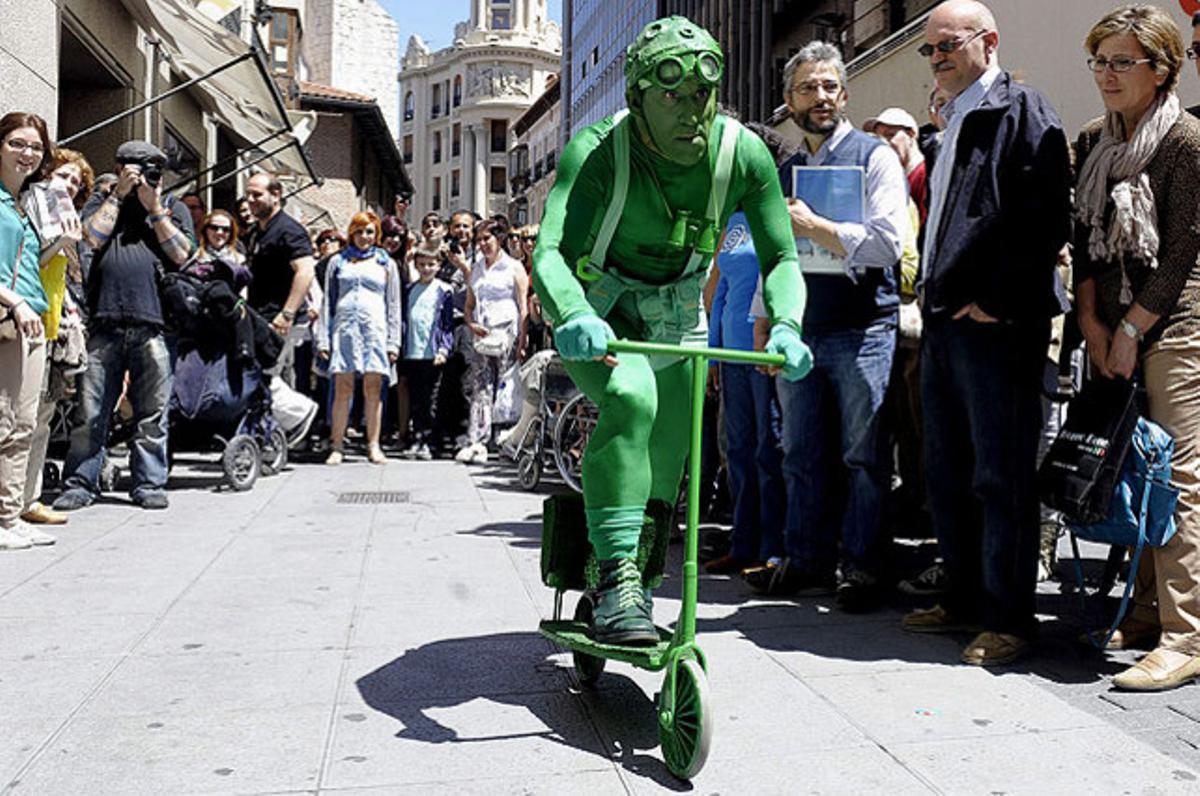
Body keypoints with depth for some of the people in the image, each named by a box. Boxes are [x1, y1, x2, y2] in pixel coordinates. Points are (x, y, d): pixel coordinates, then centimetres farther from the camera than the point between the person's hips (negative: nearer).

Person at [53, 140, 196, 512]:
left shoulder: (174, 208, 17)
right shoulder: (103, 204, 19)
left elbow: (181, 254, 2)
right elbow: (93, 236, -2)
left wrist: (154, 208, 1)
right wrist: (119, 194, 2)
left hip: (153, 325, 0)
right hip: (105, 324, 0)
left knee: (152, 412, 4)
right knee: (90, 410, 1)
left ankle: (149, 484, 13)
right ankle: (80, 484, 10)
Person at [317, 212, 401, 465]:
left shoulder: (386, 263, 15)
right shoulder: (338, 262, 16)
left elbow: (393, 305, 12)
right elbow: (328, 302, 13)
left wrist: (393, 341, 3)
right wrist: (323, 339, 5)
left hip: (375, 328, 0)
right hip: (344, 328, 0)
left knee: (373, 389, -3)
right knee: (342, 389, -3)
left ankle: (373, 446, 3)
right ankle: (337, 447, 0)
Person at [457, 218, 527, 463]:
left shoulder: (514, 268, 3)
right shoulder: (476, 269, 19)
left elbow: (523, 308, -2)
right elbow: (468, 306, 22)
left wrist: (521, 341, -11)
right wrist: (472, 325, 1)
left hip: (506, 336, -4)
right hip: (481, 338, 4)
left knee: (506, 389, -5)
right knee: (479, 390, -5)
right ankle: (477, 443, -10)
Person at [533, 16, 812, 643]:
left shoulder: (744, 154, -19)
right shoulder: (598, 150, -27)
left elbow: (780, 257, -15)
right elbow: (549, 252, -38)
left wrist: (786, 324, -36)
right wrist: (574, 317, -58)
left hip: (676, 320, 4)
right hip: (597, 317, -4)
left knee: (667, 457, 5)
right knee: (630, 399, -34)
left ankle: (638, 582, 29)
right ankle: (616, 580, -31)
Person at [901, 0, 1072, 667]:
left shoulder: (1023, 110, -5)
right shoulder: (954, 124, 22)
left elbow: (1044, 218, -15)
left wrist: (994, 301, -16)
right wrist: (937, 296, 15)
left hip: (998, 325, -9)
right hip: (945, 321, 9)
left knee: (1002, 479, -4)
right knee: (948, 474, 13)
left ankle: (1011, 618, 5)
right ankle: (966, 600, 25)